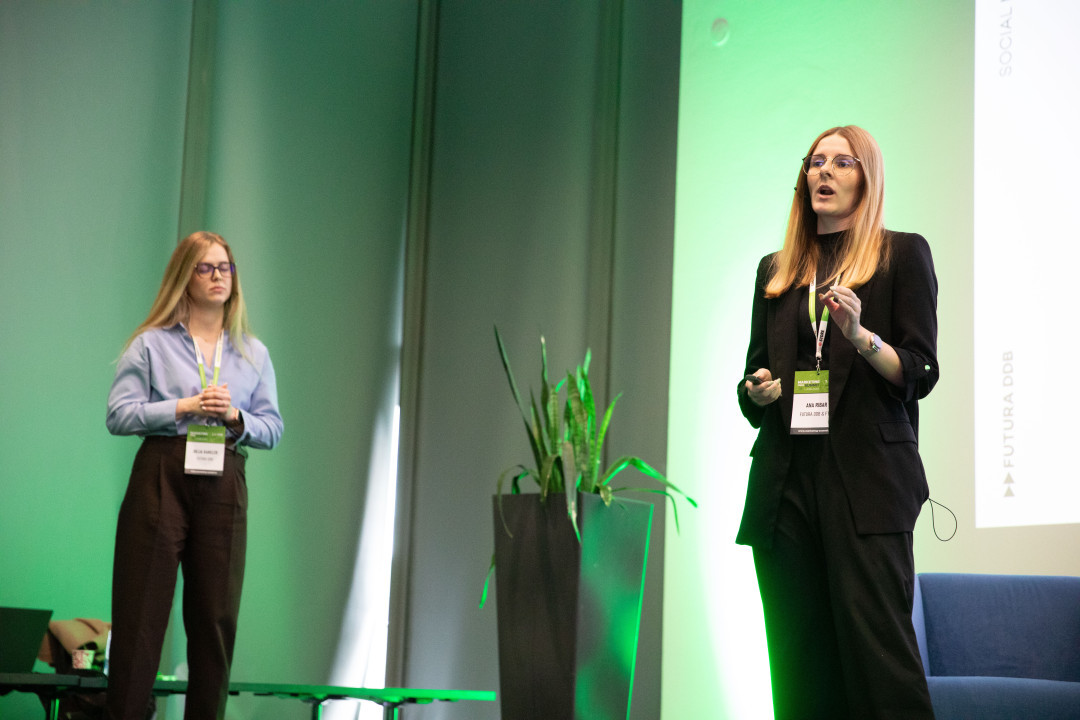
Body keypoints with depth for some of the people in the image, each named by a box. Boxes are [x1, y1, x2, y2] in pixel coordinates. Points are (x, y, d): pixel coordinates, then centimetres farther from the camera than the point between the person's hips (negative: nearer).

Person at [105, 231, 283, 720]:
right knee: (141, 611, -5)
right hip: (161, 477, -3)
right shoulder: (151, 344, 6)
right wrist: (184, 408, -10)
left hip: (224, 484, 3)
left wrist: (236, 417, -7)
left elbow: (273, 430, 12)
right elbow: (118, 415, -2)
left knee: (216, 614, 2)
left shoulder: (253, 353, 15)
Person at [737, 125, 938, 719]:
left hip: (867, 477, -4)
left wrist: (859, 334, -18)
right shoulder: (775, 269, 21)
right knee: (799, 659, 2)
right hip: (786, 477, 4)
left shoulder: (902, 254, 8)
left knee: (876, 646, -13)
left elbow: (919, 373, 0)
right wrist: (757, 391, 0)